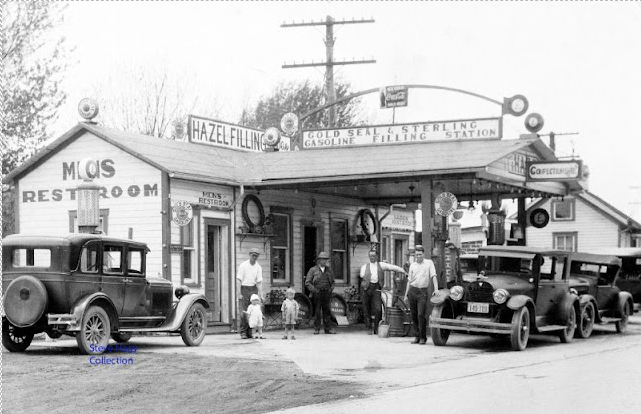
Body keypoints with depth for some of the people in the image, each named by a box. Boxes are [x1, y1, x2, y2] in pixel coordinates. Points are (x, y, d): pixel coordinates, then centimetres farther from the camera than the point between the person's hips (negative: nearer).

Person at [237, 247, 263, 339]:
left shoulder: (258, 267, 6)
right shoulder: (243, 265, -4)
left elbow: (259, 282, 2)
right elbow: (239, 280, -8)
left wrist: (260, 295, -6)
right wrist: (238, 293, -15)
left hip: (253, 289, 3)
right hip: (243, 289, -3)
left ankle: (250, 332, 6)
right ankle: (243, 332, -5)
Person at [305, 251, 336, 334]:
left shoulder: (329, 270, 15)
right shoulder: (313, 270, 3)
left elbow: (332, 281, 24)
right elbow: (307, 283, 1)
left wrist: (331, 288, 6)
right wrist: (314, 290, -9)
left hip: (327, 293, 3)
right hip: (317, 293, -3)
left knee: (327, 311, 2)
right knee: (317, 312, -2)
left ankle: (328, 328, 4)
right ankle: (316, 329, 3)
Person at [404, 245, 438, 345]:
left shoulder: (429, 263, 2)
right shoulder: (412, 265, 12)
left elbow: (433, 276, -5)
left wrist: (436, 289, -17)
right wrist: (406, 295, 13)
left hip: (423, 291, -4)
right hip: (412, 291, 4)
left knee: (421, 315, -13)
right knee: (414, 315, 5)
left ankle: (423, 337, -5)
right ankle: (418, 336, 15)